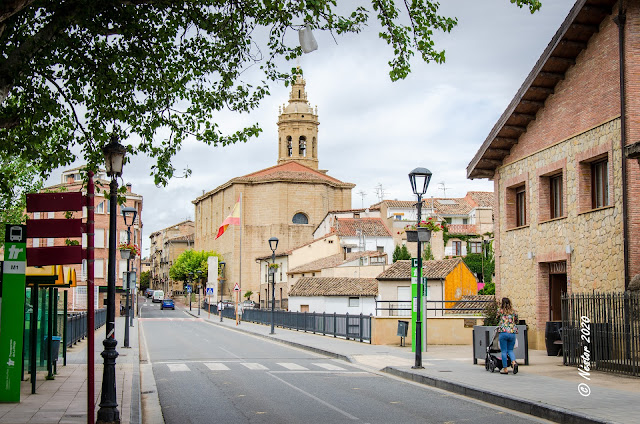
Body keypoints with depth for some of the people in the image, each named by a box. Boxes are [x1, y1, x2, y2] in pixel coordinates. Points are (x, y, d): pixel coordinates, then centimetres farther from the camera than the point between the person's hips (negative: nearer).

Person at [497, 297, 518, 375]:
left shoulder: (500, 311, 1)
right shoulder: (514, 311, 8)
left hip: (503, 332, -3)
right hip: (512, 332, 3)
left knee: (504, 351, 4)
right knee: (510, 350, 13)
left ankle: (505, 369, 5)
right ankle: (514, 362, -13)